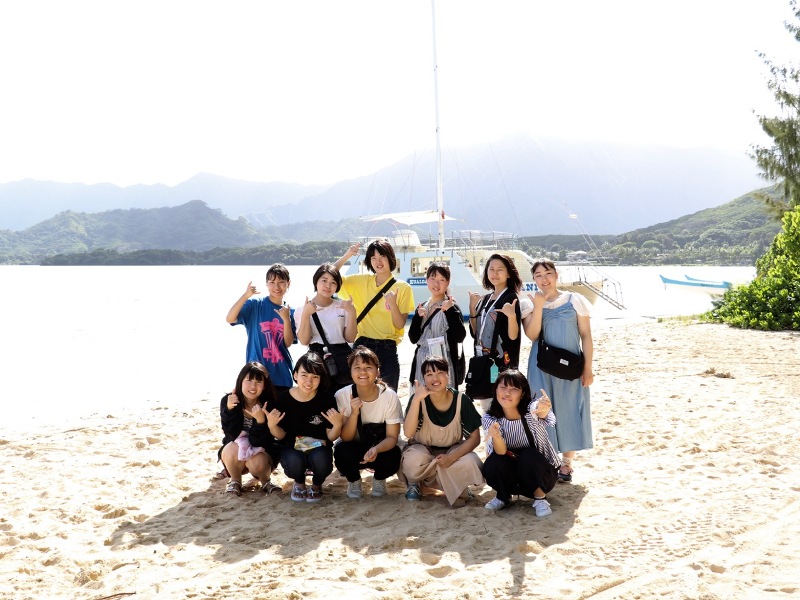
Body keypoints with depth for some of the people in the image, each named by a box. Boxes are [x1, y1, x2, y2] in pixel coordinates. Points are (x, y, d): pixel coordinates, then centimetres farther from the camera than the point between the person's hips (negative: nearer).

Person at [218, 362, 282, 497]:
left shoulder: (268, 406, -20)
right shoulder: (227, 401, -16)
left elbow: (258, 442, -24)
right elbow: (233, 435, -22)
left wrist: (260, 421, -42)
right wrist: (230, 410, -36)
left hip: (262, 451, -1)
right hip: (234, 449, 1)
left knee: (257, 463, -33)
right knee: (235, 450, -32)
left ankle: (265, 481, 3)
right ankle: (235, 481, -3)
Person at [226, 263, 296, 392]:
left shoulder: (290, 311, 7)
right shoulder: (255, 304, -3)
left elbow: (288, 343, 0)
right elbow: (230, 319, -17)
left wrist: (286, 320, -14)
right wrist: (245, 296, -26)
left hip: (281, 373, 4)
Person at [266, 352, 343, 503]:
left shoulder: (326, 398, -11)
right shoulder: (284, 398, -8)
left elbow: (331, 437, -6)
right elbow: (281, 435, 1)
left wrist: (337, 425, -27)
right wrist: (271, 425, -20)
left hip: (319, 447, 0)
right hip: (292, 448, 0)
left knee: (321, 460, -35)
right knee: (294, 462, -34)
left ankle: (316, 486, 4)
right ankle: (299, 483, 7)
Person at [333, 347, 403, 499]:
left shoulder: (389, 396, -18)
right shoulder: (342, 395, -16)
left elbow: (392, 437, -15)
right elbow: (346, 438, -15)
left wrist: (376, 449, -37)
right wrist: (354, 413, -33)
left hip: (381, 448, 0)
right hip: (355, 449, 0)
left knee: (393, 457, -32)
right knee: (341, 451, -33)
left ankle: (379, 478, 6)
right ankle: (353, 480, 3)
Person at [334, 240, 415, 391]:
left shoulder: (403, 288, -1)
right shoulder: (361, 281, 6)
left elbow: (400, 325, -4)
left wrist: (392, 304, -21)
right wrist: (346, 256, -8)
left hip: (387, 349, -1)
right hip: (362, 345, 2)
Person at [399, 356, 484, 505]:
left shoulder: (461, 400, -13)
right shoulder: (418, 399, -14)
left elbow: (474, 438, -10)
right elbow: (408, 433, -27)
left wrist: (452, 457, -24)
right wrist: (417, 399, -36)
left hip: (453, 452, 1)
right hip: (423, 451, 0)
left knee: (470, 463, -31)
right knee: (414, 459, -35)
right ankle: (413, 482, 1)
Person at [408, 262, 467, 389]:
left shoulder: (451, 307, -4)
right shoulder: (422, 307, 12)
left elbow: (460, 337, -16)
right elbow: (413, 338, 6)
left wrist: (450, 310, -21)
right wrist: (418, 316, -7)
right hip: (421, 362, 5)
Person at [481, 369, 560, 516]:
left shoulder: (531, 409, -22)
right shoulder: (490, 419, -13)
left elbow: (543, 413, -48)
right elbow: (501, 452, -26)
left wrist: (544, 410, -74)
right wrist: (495, 436, -49)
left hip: (540, 470, -3)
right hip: (512, 474, 3)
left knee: (527, 456, -33)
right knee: (490, 465, -26)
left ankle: (540, 498, -11)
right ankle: (503, 497, 4)